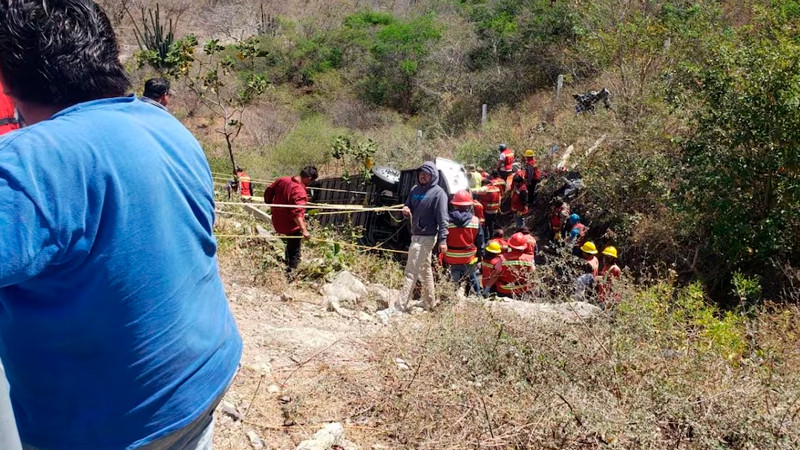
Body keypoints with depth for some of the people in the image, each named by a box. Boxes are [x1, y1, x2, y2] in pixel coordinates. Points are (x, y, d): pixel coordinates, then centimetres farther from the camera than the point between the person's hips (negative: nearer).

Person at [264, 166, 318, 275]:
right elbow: (297, 213, -38)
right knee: (295, 252, 9)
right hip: (292, 226, -8)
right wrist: (304, 230, -44)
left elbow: (268, 191, 7)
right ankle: (290, 273, 10)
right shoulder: (300, 191, -29)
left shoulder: (282, 180, -6)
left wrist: (269, 203, 23)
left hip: (277, 222, 8)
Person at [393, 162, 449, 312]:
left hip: (426, 237, -8)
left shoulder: (438, 193, -11)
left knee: (411, 271, -9)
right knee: (425, 269, 17)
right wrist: (405, 210, -4)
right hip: (416, 235, 8)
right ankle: (429, 302, 28)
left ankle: (400, 305, -8)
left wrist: (443, 239, -21)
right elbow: (408, 206, 21)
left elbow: (442, 218, -15)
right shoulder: (415, 190, 11)